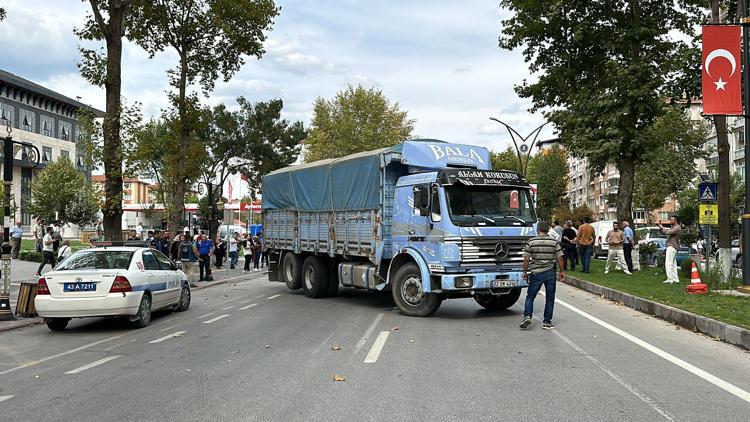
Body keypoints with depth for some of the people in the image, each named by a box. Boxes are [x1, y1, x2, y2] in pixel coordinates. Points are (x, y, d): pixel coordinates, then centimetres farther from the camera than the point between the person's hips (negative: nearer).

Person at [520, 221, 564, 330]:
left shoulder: (531, 242, -4)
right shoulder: (554, 242, -1)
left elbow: (526, 259, -4)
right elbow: (559, 258, -1)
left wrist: (525, 272, 7)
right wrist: (562, 271, 11)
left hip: (536, 273, -1)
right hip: (550, 273, 1)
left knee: (530, 296, 9)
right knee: (550, 298, 10)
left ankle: (527, 316, -7)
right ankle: (547, 322, 11)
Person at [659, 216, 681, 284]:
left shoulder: (677, 228, -10)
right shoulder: (673, 227, 22)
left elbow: (667, 232, -23)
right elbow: (663, 232, 24)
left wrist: (662, 227, -8)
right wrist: (660, 228, 5)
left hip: (672, 247, -11)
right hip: (671, 246, 11)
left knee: (668, 263, -14)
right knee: (673, 264, 11)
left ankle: (670, 279, -18)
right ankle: (675, 279, 14)